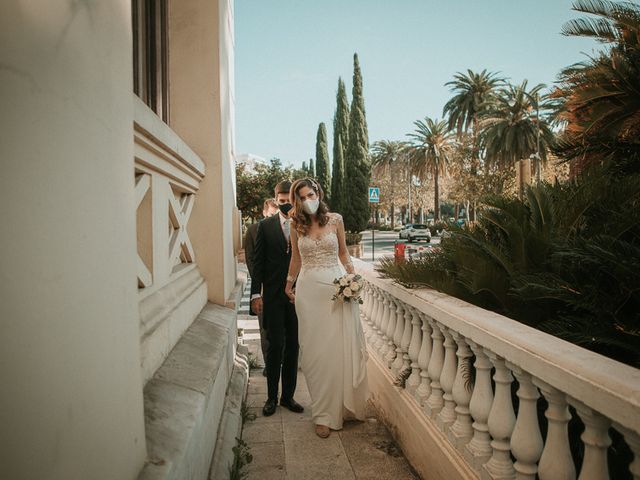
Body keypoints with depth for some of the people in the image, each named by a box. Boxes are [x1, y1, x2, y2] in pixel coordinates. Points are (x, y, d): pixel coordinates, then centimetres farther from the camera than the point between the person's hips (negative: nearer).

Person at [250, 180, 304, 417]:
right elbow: (258, 262, 2)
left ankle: (288, 395, 22)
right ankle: (271, 397, 16)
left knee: (293, 346, 9)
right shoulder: (266, 225, 3)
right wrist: (256, 293, -3)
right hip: (273, 295, -1)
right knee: (276, 345, 0)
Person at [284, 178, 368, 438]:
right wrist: (288, 285, 23)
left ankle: (345, 403, 22)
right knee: (315, 350, 3)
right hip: (309, 290, 1)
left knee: (341, 347, 2)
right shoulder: (297, 225, 5)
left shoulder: (335, 220, 2)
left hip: (337, 286, -1)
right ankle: (324, 413, 13)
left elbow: (343, 253, 9)